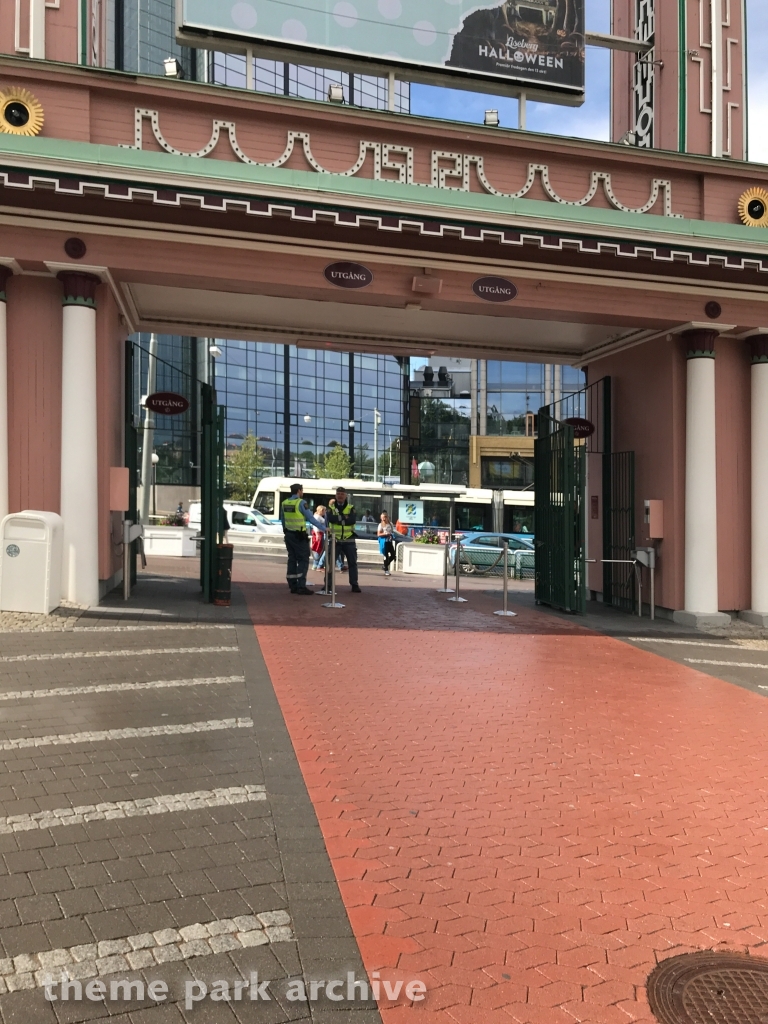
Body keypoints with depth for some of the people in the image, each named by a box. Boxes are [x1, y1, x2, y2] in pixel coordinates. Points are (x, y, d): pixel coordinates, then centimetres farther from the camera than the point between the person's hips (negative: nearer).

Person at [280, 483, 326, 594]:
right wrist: (323, 528, -9)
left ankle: (292, 586, 12)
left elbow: (283, 520, 14)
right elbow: (311, 518, -14)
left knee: (292, 559, 11)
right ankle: (301, 586, -8)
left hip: (288, 534, 7)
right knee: (303, 560, -3)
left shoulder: (284, 503, 7)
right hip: (299, 536, -7)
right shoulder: (301, 503, -13)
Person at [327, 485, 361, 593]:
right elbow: (330, 518, -18)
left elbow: (353, 520, -15)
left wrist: (338, 518, -18)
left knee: (352, 562, 4)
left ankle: (354, 585, 12)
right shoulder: (331, 507, 3)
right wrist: (344, 517, -21)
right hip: (335, 539, -1)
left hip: (349, 540, 1)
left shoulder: (351, 507, 4)